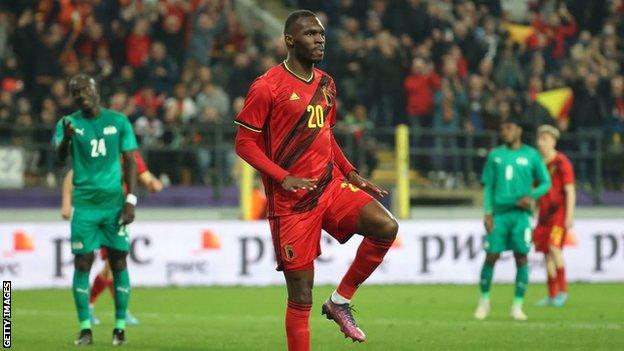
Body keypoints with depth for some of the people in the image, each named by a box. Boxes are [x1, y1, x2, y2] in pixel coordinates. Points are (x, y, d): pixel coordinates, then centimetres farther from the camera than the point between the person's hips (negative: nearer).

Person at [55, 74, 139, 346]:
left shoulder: (119, 121, 5)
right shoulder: (68, 123, 3)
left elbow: (130, 161, 6)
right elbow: (60, 157, -11)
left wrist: (131, 200, -2)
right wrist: (66, 138, -33)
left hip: (114, 201, 0)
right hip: (84, 203, 0)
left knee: (119, 263, 0)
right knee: (82, 263, -4)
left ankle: (120, 327, 6)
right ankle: (85, 328, 1)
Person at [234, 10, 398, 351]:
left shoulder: (326, 84, 12)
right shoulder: (267, 87, -9)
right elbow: (244, 143, -9)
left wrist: (350, 173, 11)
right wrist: (283, 178, -20)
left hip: (331, 185, 6)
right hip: (291, 201, -6)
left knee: (386, 226, -17)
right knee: (301, 295, -4)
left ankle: (340, 300, 0)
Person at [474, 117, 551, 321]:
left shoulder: (531, 155, 5)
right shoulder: (495, 155, 10)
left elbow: (546, 183, 8)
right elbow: (488, 186, 10)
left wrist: (532, 196, -10)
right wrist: (488, 213, 0)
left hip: (521, 214, -1)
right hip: (499, 213, 1)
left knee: (521, 258, -4)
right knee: (491, 257, -1)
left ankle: (517, 306, 3)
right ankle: (484, 301, 14)